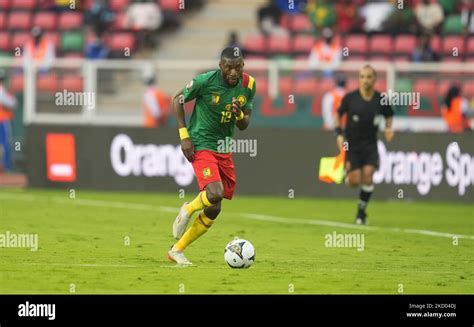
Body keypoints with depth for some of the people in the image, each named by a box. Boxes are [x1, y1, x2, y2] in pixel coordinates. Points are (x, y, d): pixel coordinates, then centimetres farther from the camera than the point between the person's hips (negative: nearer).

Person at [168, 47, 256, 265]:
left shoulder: (248, 85, -3)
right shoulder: (205, 81, -17)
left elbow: (244, 126, 5)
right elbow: (178, 100, -2)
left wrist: (239, 114, -19)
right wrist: (184, 136, -9)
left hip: (224, 149, 6)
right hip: (201, 145, -6)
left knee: (213, 210, 4)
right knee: (215, 194, -28)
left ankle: (177, 250, 18)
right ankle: (188, 210, 6)